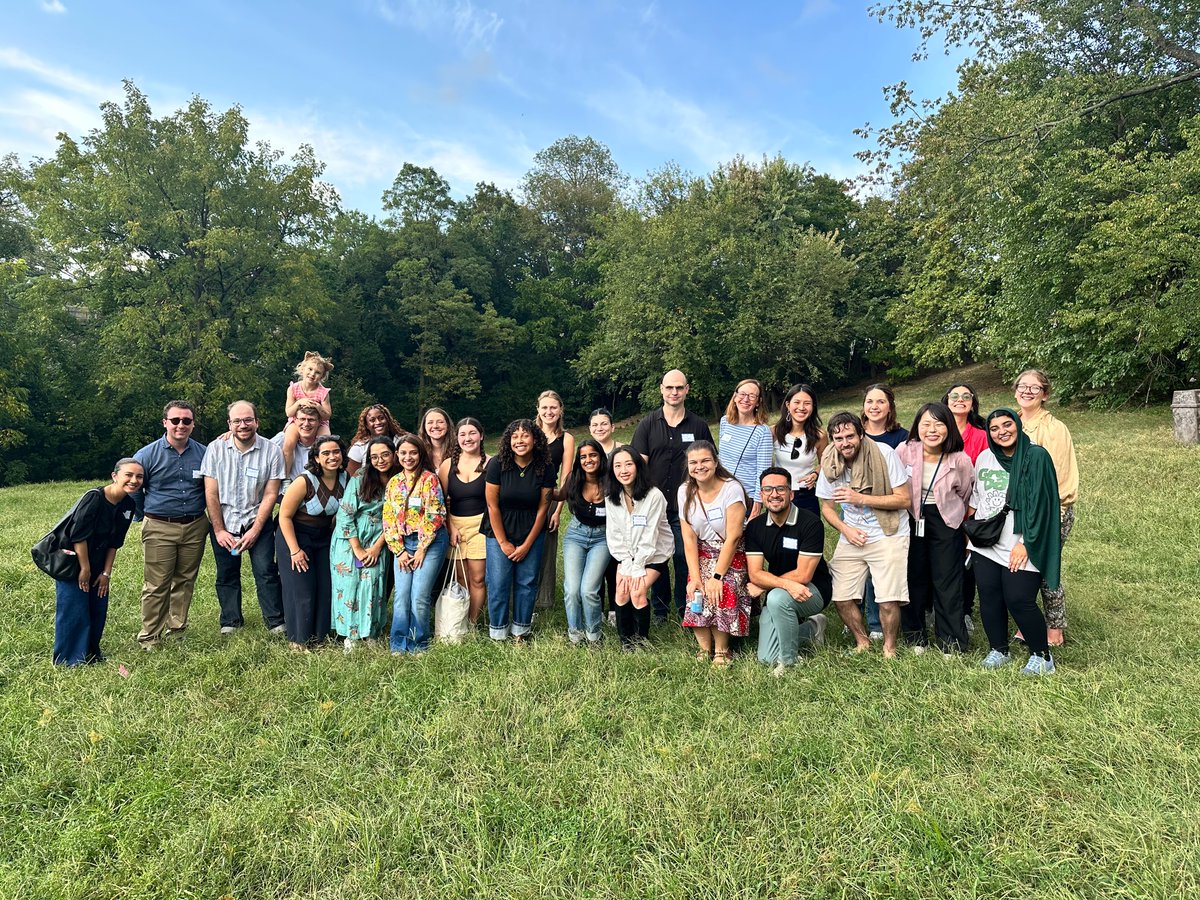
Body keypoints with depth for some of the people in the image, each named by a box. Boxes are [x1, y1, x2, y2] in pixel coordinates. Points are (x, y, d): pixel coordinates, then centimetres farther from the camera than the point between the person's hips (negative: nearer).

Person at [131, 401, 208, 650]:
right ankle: (150, 637, 9)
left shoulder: (204, 454, 4)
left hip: (195, 528, 3)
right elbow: (133, 491, 8)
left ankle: (177, 630, 24)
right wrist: (146, 518, 11)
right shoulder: (147, 455, -2)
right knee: (156, 585, -1)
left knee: (185, 582, 11)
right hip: (159, 529, -2)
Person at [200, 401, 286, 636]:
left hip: (257, 521, -1)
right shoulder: (215, 449, -6)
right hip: (223, 521, 2)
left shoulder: (271, 451, -10)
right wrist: (219, 530, -6)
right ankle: (230, 621, 25)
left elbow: (270, 494, -9)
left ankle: (275, 621, 5)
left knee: (266, 570, -7)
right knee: (227, 573, 10)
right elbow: (211, 493, -4)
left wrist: (254, 530, -12)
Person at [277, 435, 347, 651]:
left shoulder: (345, 479, -8)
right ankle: (298, 641, 15)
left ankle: (321, 637, 23)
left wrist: (334, 535, 6)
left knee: (326, 588, 7)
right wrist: (295, 550, -18)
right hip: (295, 536, -5)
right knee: (301, 591, -2)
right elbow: (285, 516, -18)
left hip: (324, 536, 6)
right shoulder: (305, 481, -25)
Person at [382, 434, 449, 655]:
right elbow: (388, 519, 9)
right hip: (403, 544, 4)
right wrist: (399, 551, 0)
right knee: (401, 596, 0)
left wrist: (422, 549, -10)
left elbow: (435, 515, -10)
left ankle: (418, 645, 9)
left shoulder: (429, 478, -5)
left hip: (430, 542, -4)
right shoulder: (394, 482, 11)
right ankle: (399, 645, 11)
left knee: (419, 597, -7)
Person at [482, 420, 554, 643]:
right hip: (500, 533, -1)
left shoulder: (545, 468, -10)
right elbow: (492, 505, -11)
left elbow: (543, 508, -5)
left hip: (532, 534, 2)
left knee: (527, 583, 6)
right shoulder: (497, 464, -14)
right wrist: (504, 543, -8)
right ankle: (498, 634, 17)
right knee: (498, 584, 0)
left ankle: (521, 631, 23)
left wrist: (527, 545, -5)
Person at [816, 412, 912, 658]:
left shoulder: (884, 453, -15)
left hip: (888, 536, -4)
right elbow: (827, 508, 9)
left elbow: (904, 499, -14)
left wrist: (860, 499, -22)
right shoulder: (829, 464, -3)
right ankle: (862, 643, 27)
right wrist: (845, 530, -10)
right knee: (841, 599, 0)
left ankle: (889, 648, 16)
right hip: (851, 537, 4)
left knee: (889, 601, -12)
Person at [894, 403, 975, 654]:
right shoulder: (905, 451, -13)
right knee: (914, 578, 9)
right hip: (910, 518, 1)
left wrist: (953, 515, 11)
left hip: (945, 521, -1)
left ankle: (952, 642, 14)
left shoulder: (960, 460, -12)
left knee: (947, 581, 1)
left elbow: (966, 495, 6)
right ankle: (915, 636, 24)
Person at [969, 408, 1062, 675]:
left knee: (1019, 601, -7)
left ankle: (1042, 656, 14)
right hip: (984, 545, 5)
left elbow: (1040, 504, -11)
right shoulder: (984, 458, 10)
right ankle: (998, 651, 22)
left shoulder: (1036, 456, -6)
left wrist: (1025, 543, -14)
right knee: (989, 599, 5)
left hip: (1019, 548, -5)